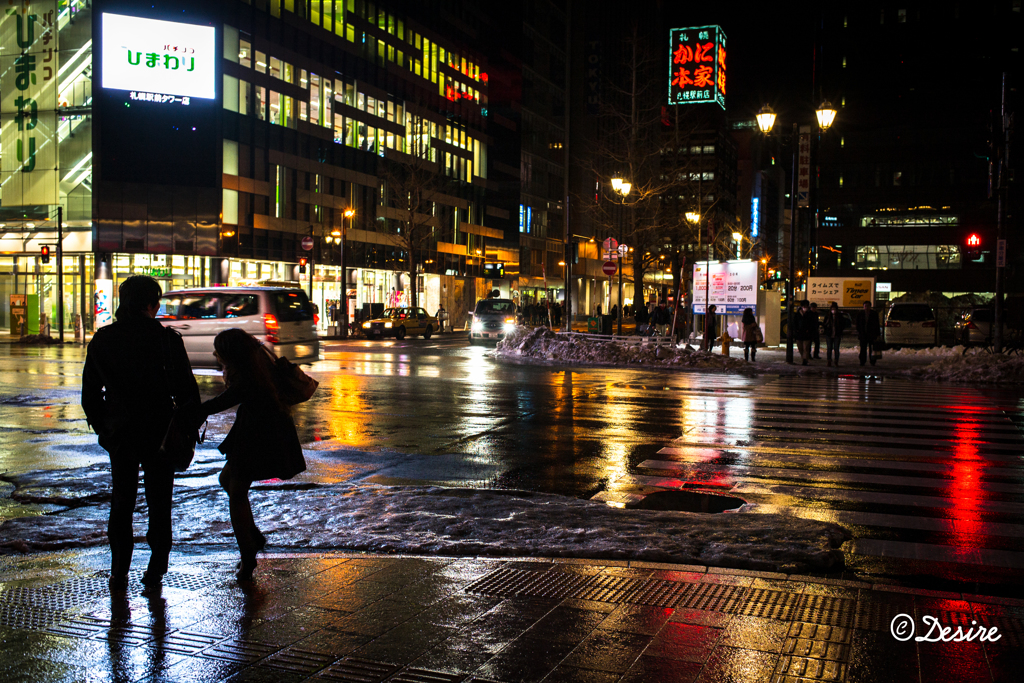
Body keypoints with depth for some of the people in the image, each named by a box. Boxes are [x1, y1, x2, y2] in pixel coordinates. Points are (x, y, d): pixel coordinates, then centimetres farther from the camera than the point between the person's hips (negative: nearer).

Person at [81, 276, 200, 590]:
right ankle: (155, 570, 12)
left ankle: (119, 573, 15)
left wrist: (103, 427, 16)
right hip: (160, 434, -3)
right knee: (159, 503, 10)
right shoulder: (166, 339, -11)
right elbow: (186, 390, -10)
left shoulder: (102, 340, 0)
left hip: (119, 435, 3)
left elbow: (90, 394, 6)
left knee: (121, 504, 14)